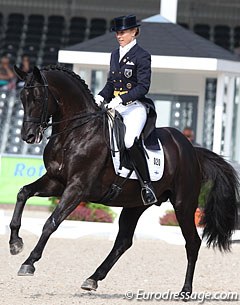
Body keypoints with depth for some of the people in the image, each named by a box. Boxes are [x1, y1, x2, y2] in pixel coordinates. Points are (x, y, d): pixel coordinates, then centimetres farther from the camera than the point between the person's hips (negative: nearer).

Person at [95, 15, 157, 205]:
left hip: (135, 106, -8)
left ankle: (147, 185, -25)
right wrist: (101, 97, 1)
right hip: (115, 107, 8)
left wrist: (121, 99, -21)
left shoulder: (142, 56, -6)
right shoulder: (115, 55, 16)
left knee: (130, 141, -31)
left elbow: (143, 86, -12)